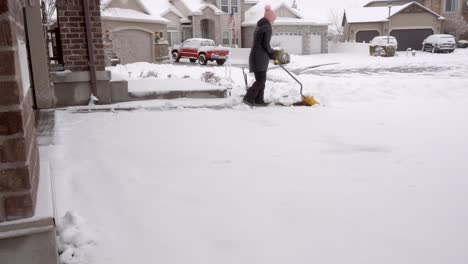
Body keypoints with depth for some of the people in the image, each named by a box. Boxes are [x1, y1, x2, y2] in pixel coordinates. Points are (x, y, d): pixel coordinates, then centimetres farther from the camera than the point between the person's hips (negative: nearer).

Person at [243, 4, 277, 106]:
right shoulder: (267, 27, -11)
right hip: (260, 57, -10)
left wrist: (270, 53, 17)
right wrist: (272, 54, 0)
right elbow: (266, 44, -16)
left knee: (261, 79, 12)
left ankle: (258, 100, 14)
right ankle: (248, 98, -10)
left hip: (256, 55, 10)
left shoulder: (259, 26, 18)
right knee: (260, 80, -8)